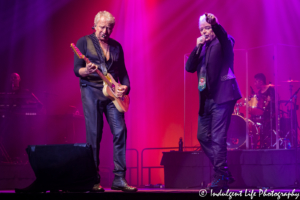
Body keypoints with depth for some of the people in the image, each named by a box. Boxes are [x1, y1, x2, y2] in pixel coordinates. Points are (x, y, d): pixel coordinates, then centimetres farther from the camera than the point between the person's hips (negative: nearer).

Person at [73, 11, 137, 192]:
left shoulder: (116, 46, 16)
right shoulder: (84, 42, 4)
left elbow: (123, 72, 19)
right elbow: (76, 69, -2)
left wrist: (125, 87, -1)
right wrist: (86, 71, -25)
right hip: (91, 90, -4)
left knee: (120, 131, -7)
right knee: (94, 134, -6)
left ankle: (119, 179, -3)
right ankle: (93, 180, -1)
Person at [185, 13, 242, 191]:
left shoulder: (224, 42, -1)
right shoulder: (203, 47, 17)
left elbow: (223, 36, -26)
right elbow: (190, 68, 8)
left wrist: (215, 24, -44)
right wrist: (198, 47, -2)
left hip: (221, 96, -8)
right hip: (206, 98, 8)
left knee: (218, 138, -11)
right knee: (203, 136, 11)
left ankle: (221, 179, -4)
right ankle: (223, 173, 20)